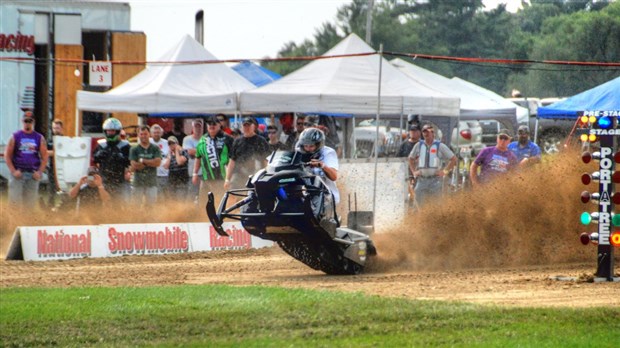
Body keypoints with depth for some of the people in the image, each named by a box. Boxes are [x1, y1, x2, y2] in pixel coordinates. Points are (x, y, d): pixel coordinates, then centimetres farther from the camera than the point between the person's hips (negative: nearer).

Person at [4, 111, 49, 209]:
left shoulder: (40, 138, 9)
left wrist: (39, 172, -4)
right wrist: (13, 171, -8)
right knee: (15, 200, -8)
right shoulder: (15, 137, 5)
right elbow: (7, 155, 3)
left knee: (31, 203, 3)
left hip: (33, 174, 2)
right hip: (18, 173, -2)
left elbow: (44, 157, 10)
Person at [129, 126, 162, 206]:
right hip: (138, 183, 0)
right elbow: (134, 166, -9)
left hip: (151, 183, 0)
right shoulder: (134, 149, 2)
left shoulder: (155, 148, 5)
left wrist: (143, 161, -9)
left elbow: (158, 162, -9)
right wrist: (151, 163, -8)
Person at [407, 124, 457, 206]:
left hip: (435, 180, -3)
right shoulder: (418, 145, 9)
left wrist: (445, 171, -2)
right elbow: (411, 159, 24)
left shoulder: (440, 146, -1)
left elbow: (453, 159, 3)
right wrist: (414, 171, 13)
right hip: (422, 179, 3)